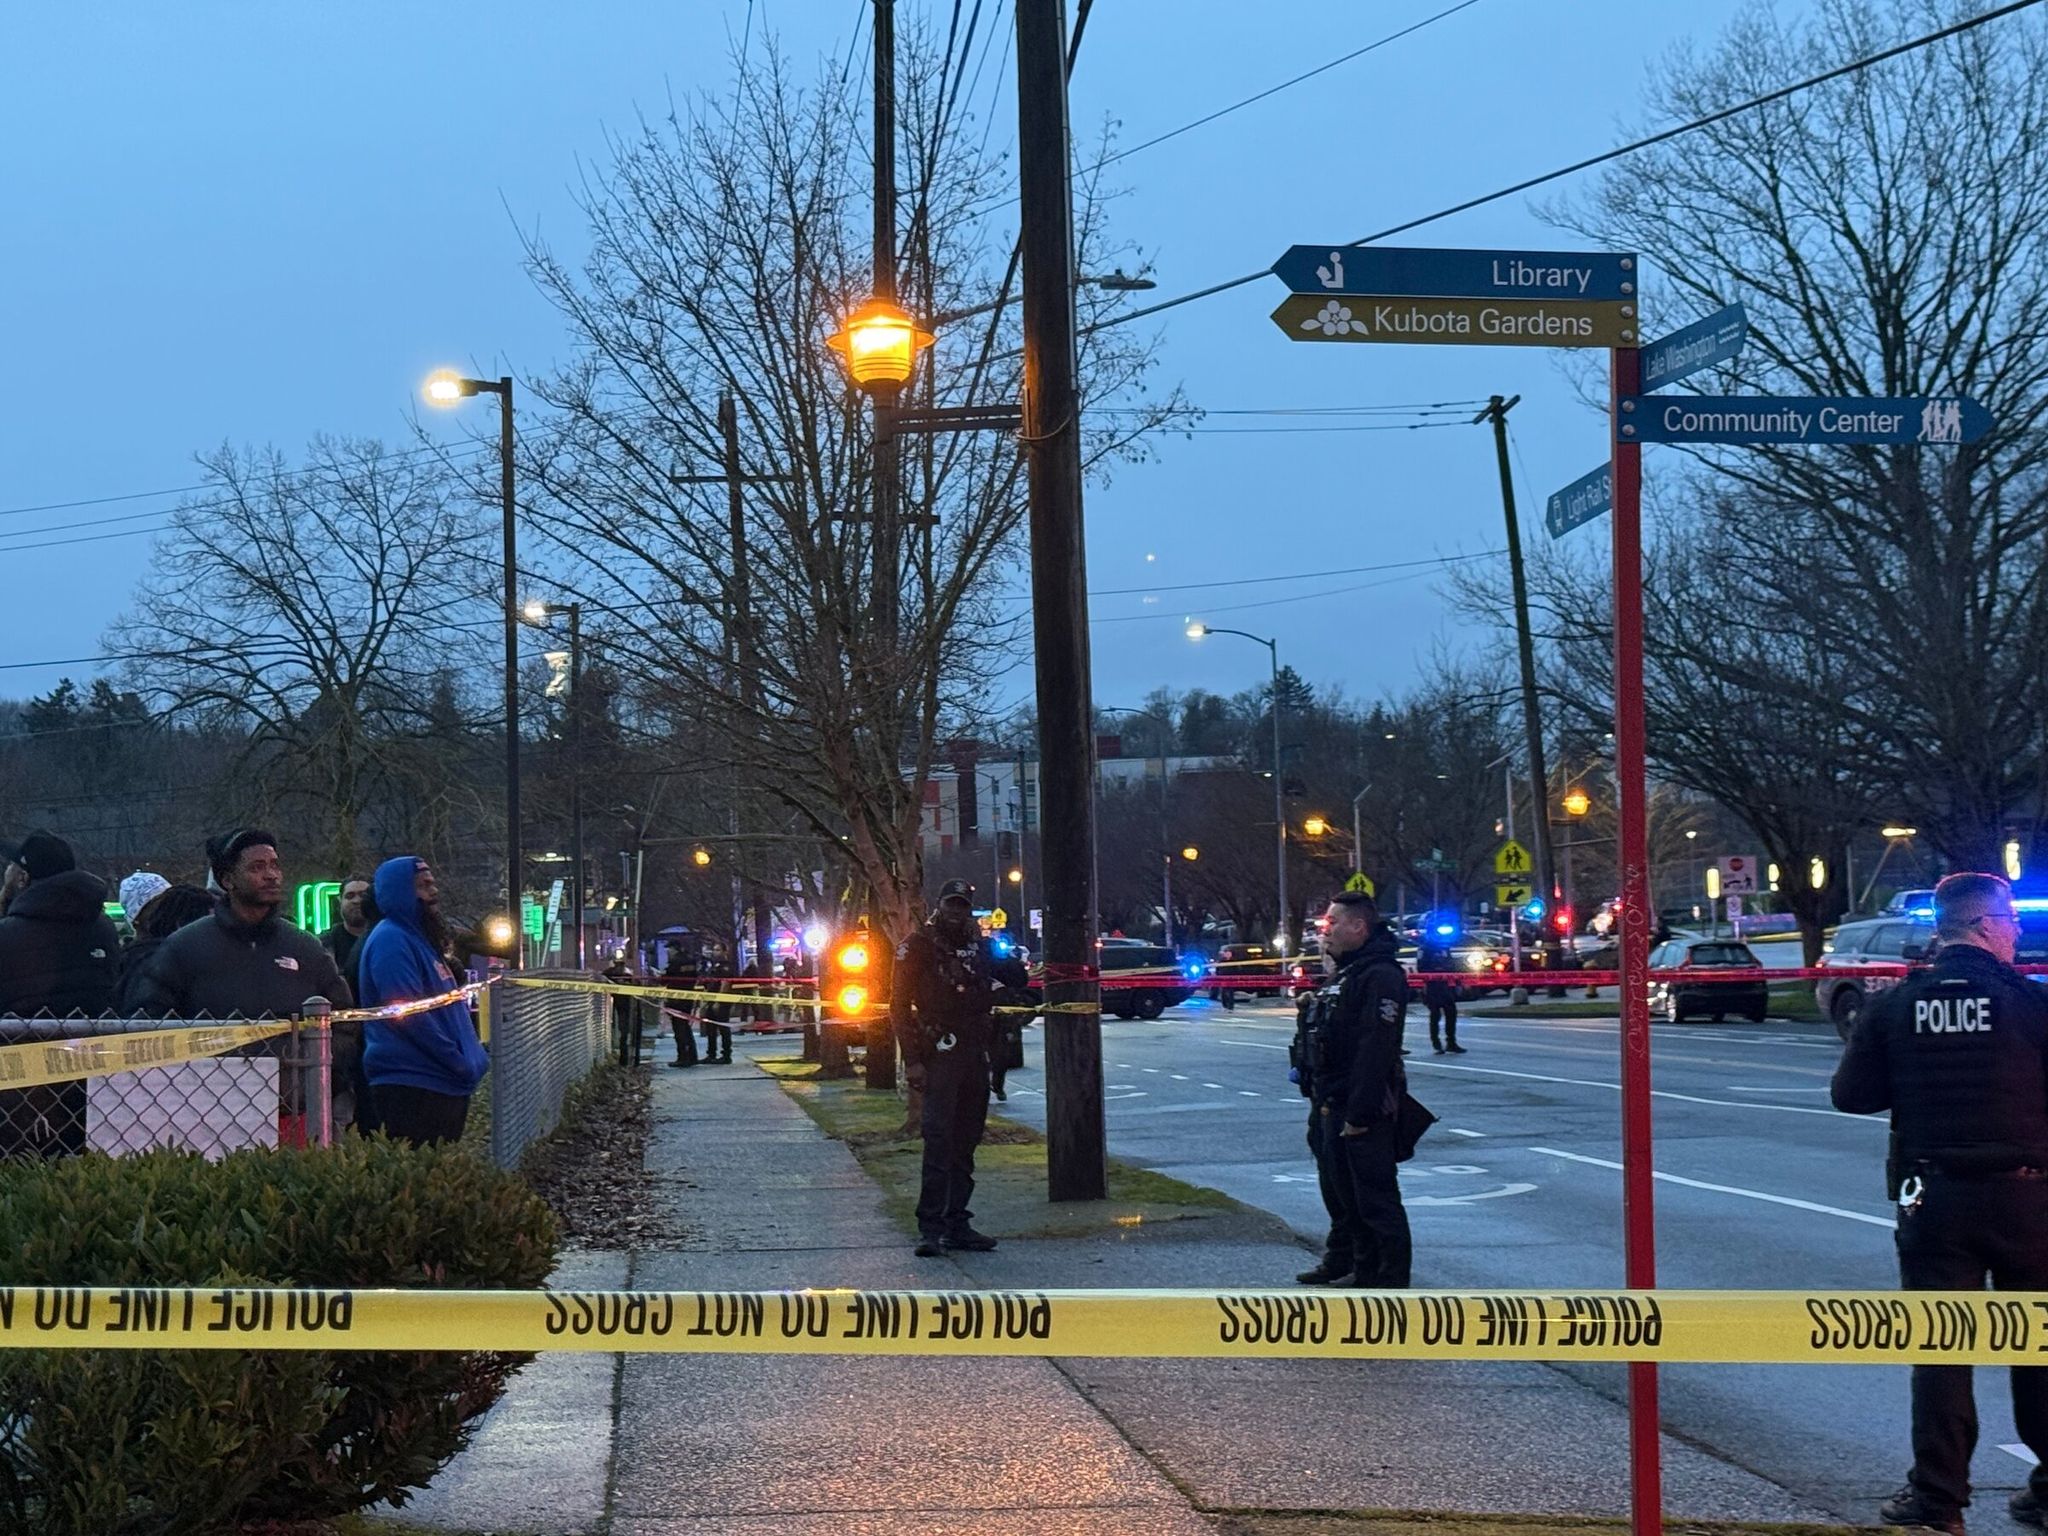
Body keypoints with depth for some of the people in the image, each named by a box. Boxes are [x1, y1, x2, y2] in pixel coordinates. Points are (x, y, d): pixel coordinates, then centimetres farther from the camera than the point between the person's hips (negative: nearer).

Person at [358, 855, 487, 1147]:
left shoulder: (419, 938, 20)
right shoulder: (391, 940, -11)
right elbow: (410, 1015, -19)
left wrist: (474, 1059, 15)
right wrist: (462, 1065, -16)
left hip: (446, 1085, 10)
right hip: (412, 1087, -10)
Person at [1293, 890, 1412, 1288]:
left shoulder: (1380, 975, -16)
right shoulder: (1343, 974, 18)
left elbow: (1376, 1049, -23)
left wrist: (1360, 1114, -26)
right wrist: (1326, 1100, 18)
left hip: (1365, 1110, -10)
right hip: (1335, 1105, 10)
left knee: (1376, 1199, -6)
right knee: (1346, 1195, 15)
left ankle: (1392, 1281, -3)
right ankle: (1364, 1270, 24)